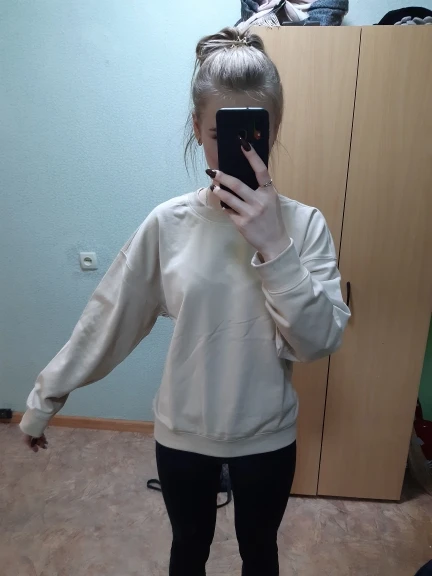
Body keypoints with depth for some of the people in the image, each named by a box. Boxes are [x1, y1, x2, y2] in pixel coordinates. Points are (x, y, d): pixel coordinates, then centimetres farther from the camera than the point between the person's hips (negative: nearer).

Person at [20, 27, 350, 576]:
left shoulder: (303, 223, -14)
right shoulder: (168, 222, -13)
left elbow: (320, 341, -20)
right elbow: (107, 319, -7)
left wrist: (273, 246, -32)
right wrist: (44, 398, 1)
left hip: (266, 437, 0)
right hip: (182, 433, 1)